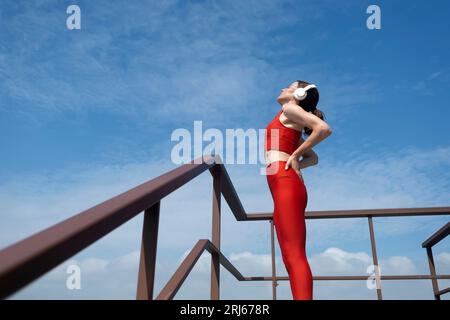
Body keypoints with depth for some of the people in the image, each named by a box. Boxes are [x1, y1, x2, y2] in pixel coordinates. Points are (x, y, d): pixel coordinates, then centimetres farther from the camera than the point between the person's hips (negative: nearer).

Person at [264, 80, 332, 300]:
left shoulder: (290, 109, 5)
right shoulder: (292, 126, 30)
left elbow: (324, 128, -12)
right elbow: (313, 158, 34)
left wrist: (295, 155, -6)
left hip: (285, 183, -9)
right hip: (287, 186, 9)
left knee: (295, 256, -18)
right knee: (291, 258, 3)